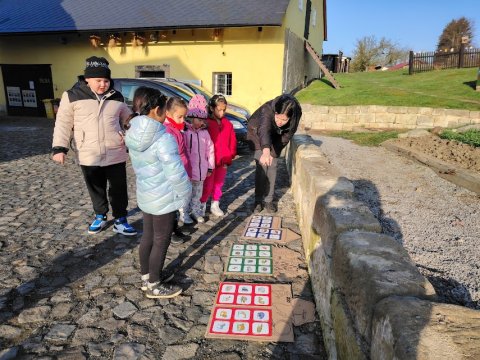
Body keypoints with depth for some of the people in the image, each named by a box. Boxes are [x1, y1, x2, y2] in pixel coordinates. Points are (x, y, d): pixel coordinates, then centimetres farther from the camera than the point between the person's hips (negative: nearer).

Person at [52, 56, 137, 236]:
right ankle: (100, 217, 36)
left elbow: (128, 119, 17)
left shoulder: (116, 97, 4)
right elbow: (63, 123, -1)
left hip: (116, 154, 1)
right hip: (88, 156, -1)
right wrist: (59, 148, -7)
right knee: (96, 189, 15)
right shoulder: (73, 96, -4)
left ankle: (120, 220, 21)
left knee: (119, 189, 6)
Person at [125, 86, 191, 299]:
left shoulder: (133, 134, 0)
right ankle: (154, 286, 23)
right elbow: (175, 172, -25)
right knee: (161, 241, 8)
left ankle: (147, 277, 38)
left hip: (144, 194, 8)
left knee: (148, 236, 20)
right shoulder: (163, 138, -26)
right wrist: (185, 194, -10)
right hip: (163, 198, -8)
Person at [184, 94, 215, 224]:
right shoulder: (185, 132, -12)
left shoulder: (205, 132, 4)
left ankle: (196, 211, 34)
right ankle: (185, 213, 23)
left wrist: (210, 167, 10)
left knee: (198, 193, 18)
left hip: (201, 169, 5)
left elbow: (210, 149, 9)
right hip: (188, 170, -5)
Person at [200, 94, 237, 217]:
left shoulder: (227, 124, 4)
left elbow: (232, 140, 8)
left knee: (219, 184, 15)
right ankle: (202, 206, 21)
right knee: (208, 185, 4)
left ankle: (215, 205, 30)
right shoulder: (206, 123, -12)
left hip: (223, 161, 5)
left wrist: (231, 155, 1)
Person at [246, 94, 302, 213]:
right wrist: (266, 151, -76)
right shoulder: (268, 110, -42)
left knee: (272, 166, 0)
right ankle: (258, 200, 4)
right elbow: (264, 129, -60)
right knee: (262, 166, -10)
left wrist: (273, 153, -22)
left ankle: (268, 200, 12)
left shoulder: (295, 117, -31)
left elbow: (285, 137, -20)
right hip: (257, 133, -3)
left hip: (275, 138, 3)